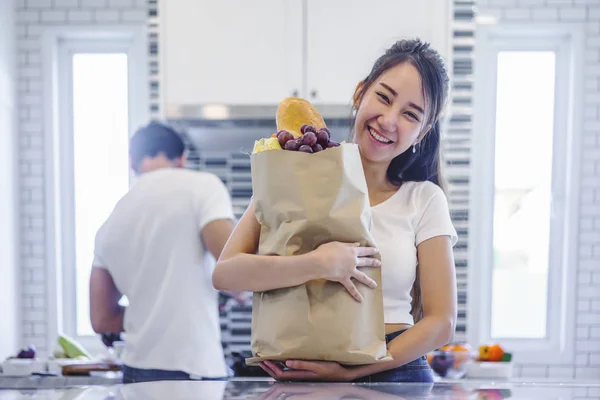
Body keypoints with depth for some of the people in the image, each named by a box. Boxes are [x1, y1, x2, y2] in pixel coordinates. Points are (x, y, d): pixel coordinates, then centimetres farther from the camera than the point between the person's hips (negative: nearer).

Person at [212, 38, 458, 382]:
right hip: (300, 377, -1)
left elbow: (442, 322, 0)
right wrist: (318, 264, -21)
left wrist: (351, 372, -11)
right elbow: (225, 272, -7)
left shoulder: (424, 200, 3)